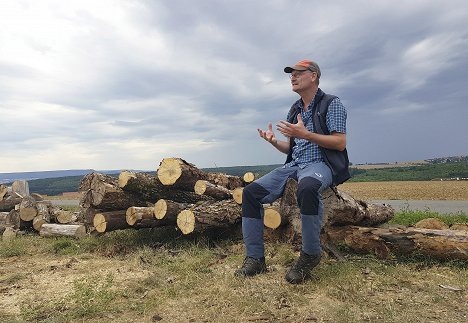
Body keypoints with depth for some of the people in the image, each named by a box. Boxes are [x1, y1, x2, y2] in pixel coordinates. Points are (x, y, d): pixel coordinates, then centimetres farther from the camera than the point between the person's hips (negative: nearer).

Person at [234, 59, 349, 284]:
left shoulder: (331, 104, 0)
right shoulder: (294, 110, 19)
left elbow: (340, 143, -10)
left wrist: (305, 134, -18)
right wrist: (274, 142, -1)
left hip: (321, 164, -6)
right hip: (294, 165, 7)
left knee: (307, 187, -43)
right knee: (251, 192, -11)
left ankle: (310, 255, -23)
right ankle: (255, 258, -7)